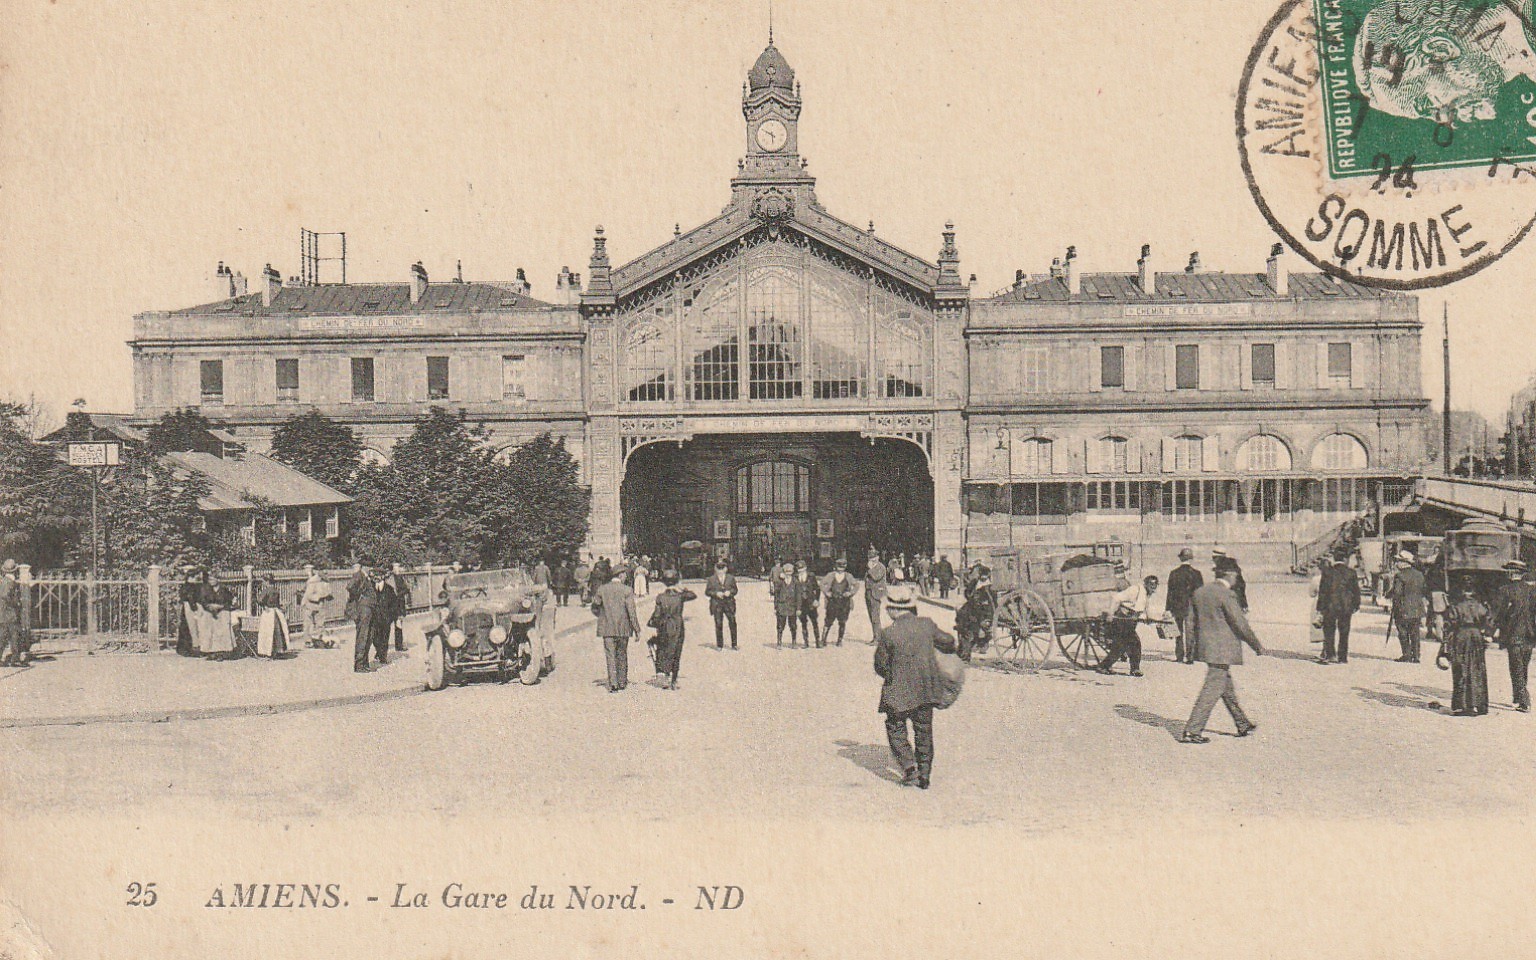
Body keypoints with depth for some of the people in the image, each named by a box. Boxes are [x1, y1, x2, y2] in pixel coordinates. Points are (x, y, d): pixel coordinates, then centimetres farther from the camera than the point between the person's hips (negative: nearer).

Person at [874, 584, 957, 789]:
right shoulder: (927, 625, -6)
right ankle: (924, 774, 19)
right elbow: (948, 642, 10)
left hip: (899, 690, -4)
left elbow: (880, 665, -6)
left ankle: (908, 765, -3)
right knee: (924, 730, 15)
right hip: (927, 688, 4)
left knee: (896, 728, 12)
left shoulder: (888, 634, -15)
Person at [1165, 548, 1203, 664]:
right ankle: (1189, 656, 1)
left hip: (1177, 607, 2)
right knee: (1190, 633, 4)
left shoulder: (1173, 573, -1)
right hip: (1191, 607, -2)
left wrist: (1168, 609, 4)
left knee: (1179, 632, 13)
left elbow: (1170, 592, 1)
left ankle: (1179, 655, 16)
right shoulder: (1196, 573, -6)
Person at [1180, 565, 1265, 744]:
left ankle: (1242, 724, 34)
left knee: (1227, 687, 20)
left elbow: (1192, 621, 13)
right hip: (1222, 650, -9)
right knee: (1213, 689, -5)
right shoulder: (1226, 594, -16)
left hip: (1206, 647, 9)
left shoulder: (1200, 592, 8)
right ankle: (1192, 731, -7)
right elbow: (1240, 624, -15)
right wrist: (1257, 646, -5)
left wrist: (1197, 642, 23)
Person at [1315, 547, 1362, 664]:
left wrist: (1320, 609, -1)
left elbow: (1322, 591, -5)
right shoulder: (1351, 572, -4)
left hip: (1330, 606, -1)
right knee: (1344, 632, 10)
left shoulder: (1328, 571, -7)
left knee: (1328, 630, 9)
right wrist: (1356, 605, 15)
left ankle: (1330, 654, 1)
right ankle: (1343, 656, 13)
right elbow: (1356, 590, 2)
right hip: (1346, 606, 1)